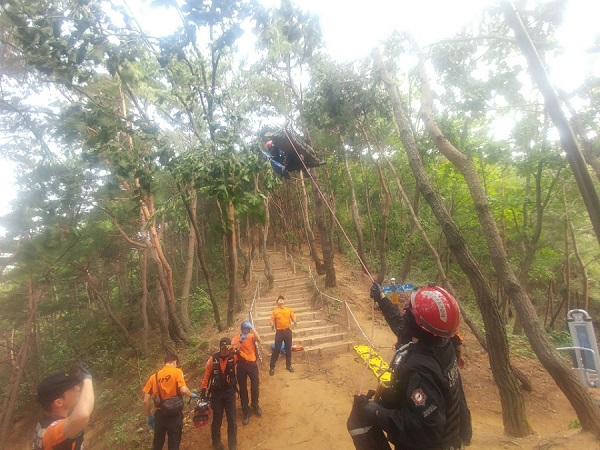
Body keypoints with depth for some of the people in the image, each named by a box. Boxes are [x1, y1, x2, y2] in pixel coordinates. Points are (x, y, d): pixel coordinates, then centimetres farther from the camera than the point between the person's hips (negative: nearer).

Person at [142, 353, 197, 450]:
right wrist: (192, 395, -3)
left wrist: (149, 417, 16)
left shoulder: (154, 376, 4)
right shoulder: (177, 371, -10)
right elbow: (183, 390, -23)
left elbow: (146, 401, 3)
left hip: (160, 414, 4)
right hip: (175, 414, -4)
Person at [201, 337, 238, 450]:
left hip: (230, 393, 0)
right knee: (217, 420, 14)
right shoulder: (212, 359, -12)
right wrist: (204, 390, -4)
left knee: (232, 420, 7)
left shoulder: (233, 357, -12)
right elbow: (207, 375, -4)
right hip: (216, 394, 0)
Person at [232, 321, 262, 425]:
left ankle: (255, 405, 34)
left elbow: (259, 340, -26)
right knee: (243, 389, 7)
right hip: (241, 365, 0)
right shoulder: (236, 338, -4)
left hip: (252, 364, 0)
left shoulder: (252, 336, -4)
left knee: (255, 387, 8)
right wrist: (240, 342, -28)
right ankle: (245, 412, 23)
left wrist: (252, 328, -32)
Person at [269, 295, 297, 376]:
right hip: (279, 332, -2)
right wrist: (272, 325, -24)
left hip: (288, 331, 2)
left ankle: (288, 365, 27)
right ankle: (272, 367, 12)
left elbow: (293, 317, 2)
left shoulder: (289, 310, 4)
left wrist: (294, 321, -19)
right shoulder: (275, 311, -1)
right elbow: (272, 321, -4)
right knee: (276, 350, 0)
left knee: (288, 349, 11)